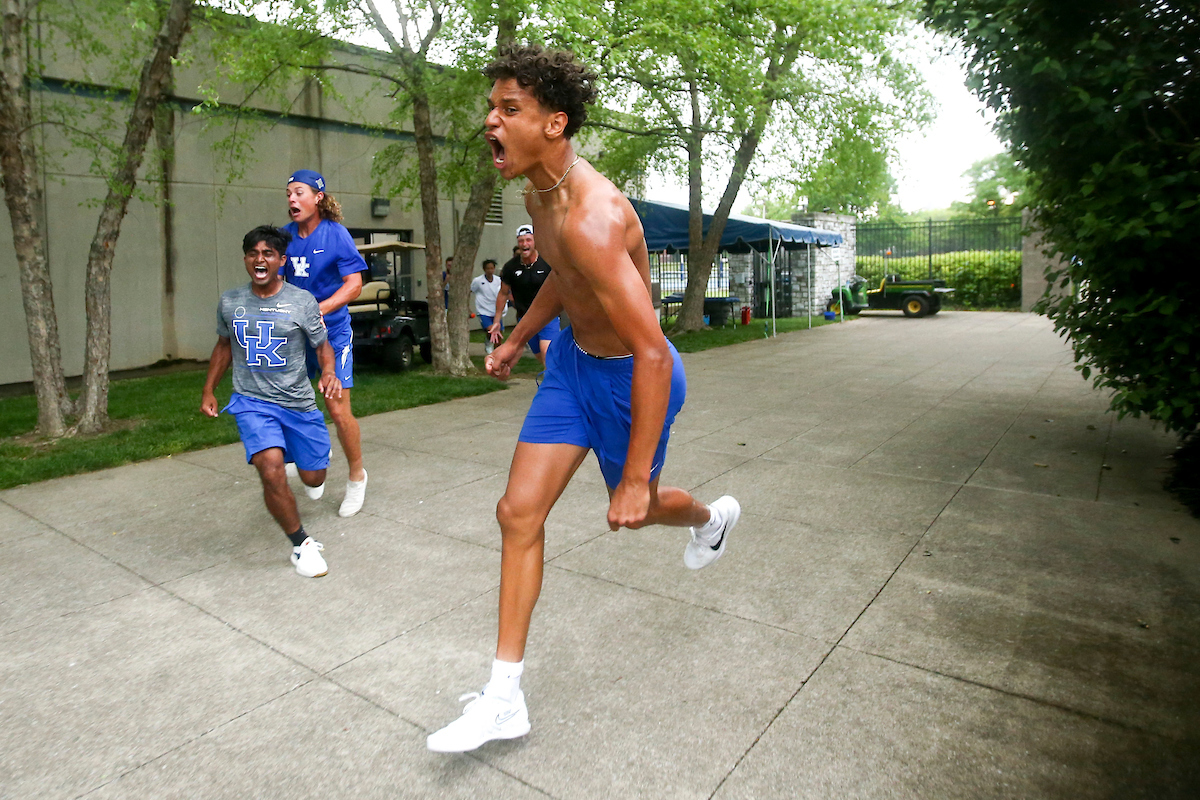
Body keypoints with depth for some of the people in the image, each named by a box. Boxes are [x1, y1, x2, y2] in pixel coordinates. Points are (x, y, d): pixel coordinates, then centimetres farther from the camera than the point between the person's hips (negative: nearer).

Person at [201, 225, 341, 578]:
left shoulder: (302, 302, -5)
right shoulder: (229, 302, 3)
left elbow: (323, 346, 2)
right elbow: (224, 346, 19)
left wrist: (329, 373, -20)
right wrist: (208, 390, 16)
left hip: (299, 403, 0)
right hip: (252, 402, 0)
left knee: (313, 479, 11)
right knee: (271, 470, -25)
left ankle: (311, 454, 52)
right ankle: (301, 545, -6)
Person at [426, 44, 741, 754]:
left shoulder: (591, 218, -32)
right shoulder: (540, 191, -1)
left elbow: (653, 354, -33)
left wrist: (637, 477, -29)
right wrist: (518, 338, 27)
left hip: (633, 378, -8)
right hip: (574, 359, 8)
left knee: (631, 508, 17)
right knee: (519, 513, 1)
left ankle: (713, 517, 55)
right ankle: (506, 698, 13)